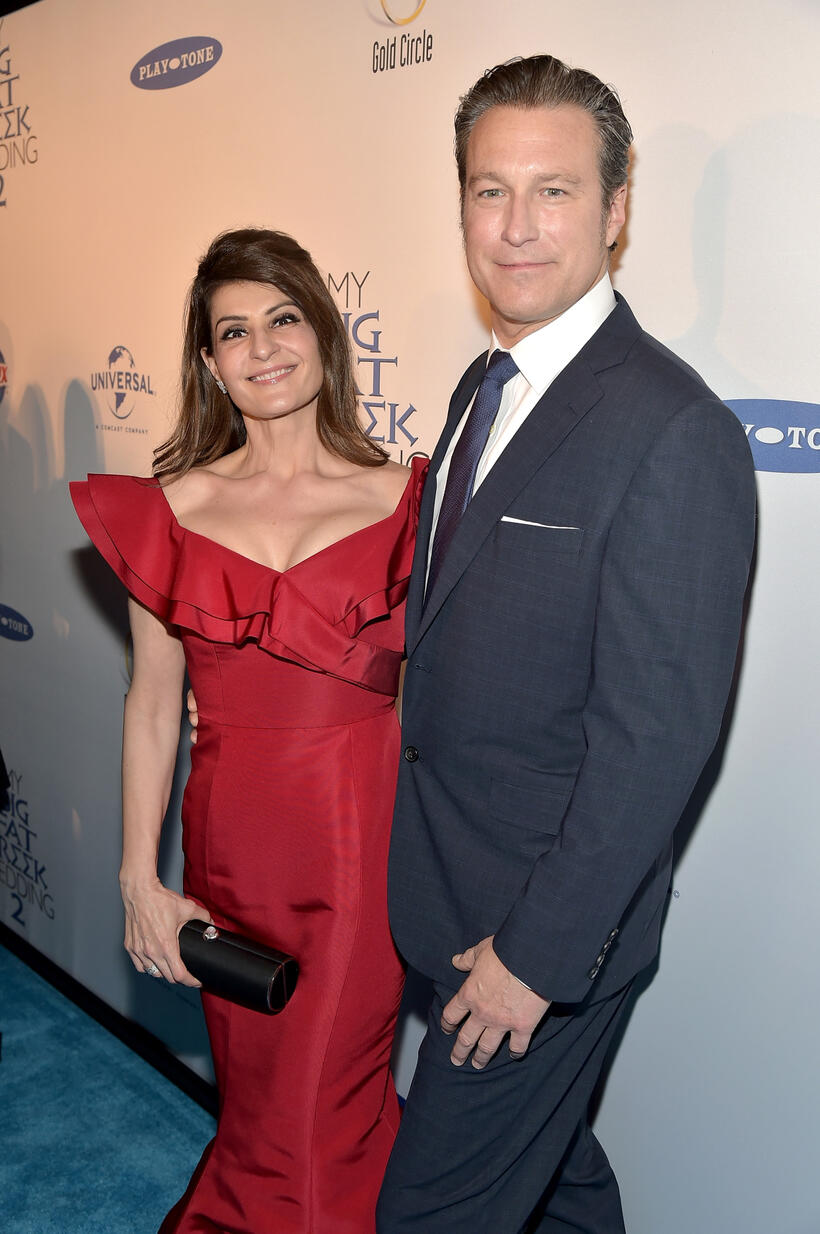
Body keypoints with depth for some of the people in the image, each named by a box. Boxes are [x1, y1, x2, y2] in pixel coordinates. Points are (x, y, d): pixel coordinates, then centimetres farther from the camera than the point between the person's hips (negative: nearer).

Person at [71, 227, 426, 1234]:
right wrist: (139, 880, 3)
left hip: (363, 840, -1)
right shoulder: (174, 508, 1)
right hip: (230, 841, 2)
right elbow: (152, 707, 4)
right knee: (254, 1103, 17)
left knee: (322, 1121, 6)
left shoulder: (398, 499, -1)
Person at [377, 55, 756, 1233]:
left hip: (554, 917, -8)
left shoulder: (673, 430, -22)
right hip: (454, 885, 8)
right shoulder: (484, 386, 7)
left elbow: (659, 731, -23)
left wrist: (540, 949, -18)